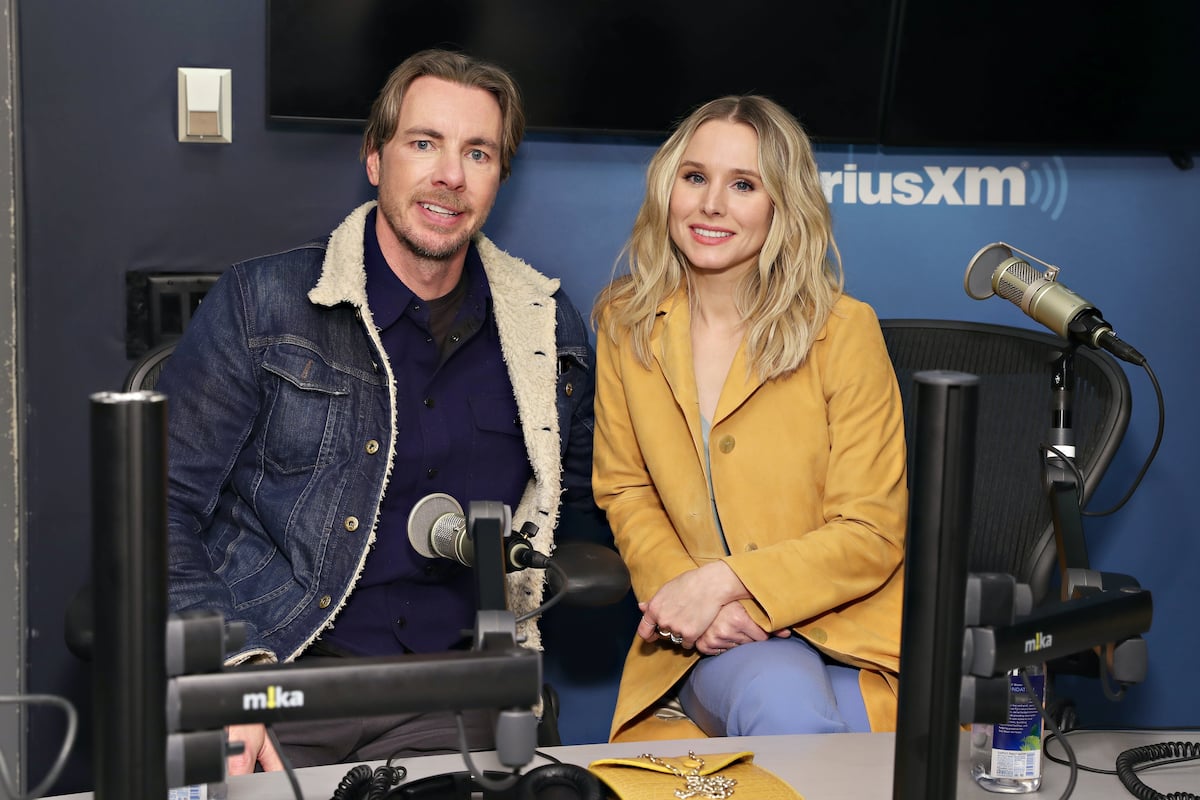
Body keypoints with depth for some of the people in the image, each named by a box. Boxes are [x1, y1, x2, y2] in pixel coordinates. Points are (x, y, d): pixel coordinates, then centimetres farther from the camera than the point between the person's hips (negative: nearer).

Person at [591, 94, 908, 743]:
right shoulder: (626, 325, 5)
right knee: (783, 706, -33)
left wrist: (721, 581, -17)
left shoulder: (844, 330, -6)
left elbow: (871, 536, -6)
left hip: (844, 624, -1)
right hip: (703, 641, 1)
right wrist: (678, 588, -9)